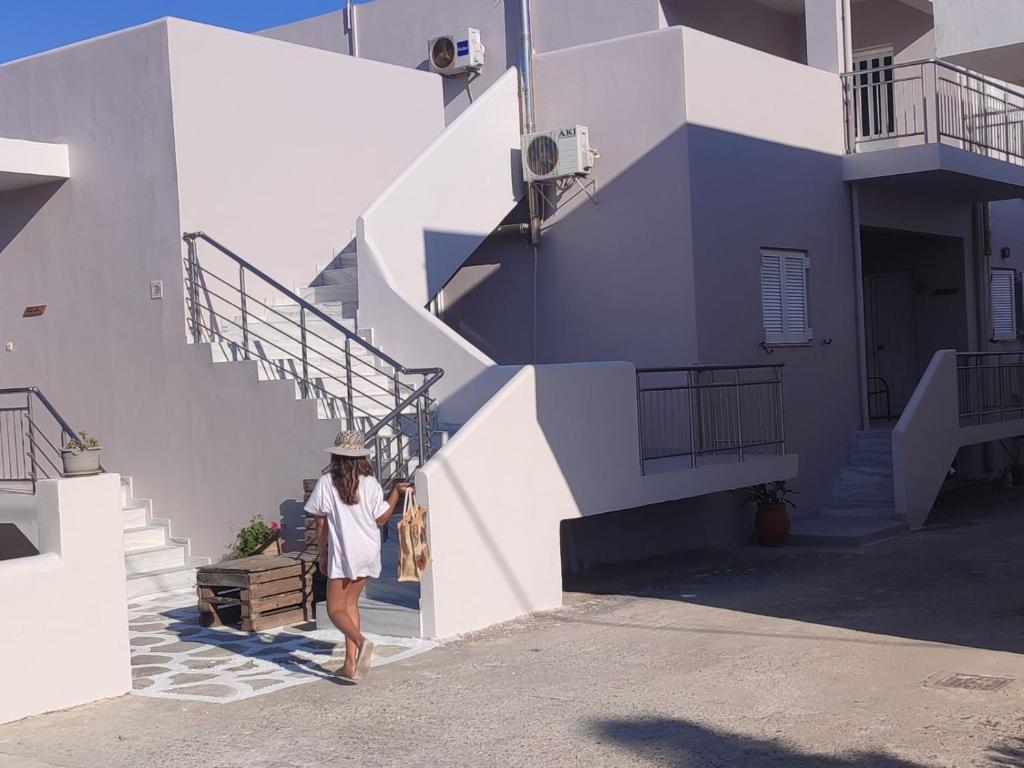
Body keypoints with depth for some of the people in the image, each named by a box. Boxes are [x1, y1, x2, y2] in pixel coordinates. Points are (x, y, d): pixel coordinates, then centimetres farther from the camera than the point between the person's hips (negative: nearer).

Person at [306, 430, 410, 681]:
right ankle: (351, 663, 13)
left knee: (336, 609, 2)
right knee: (350, 603, 17)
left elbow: (321, 525, -2)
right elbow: (381, 519, 3)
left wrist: (322, 555, 9)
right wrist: (396, 493, 14)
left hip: (342, 553, -4)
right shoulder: (370, 483, -2)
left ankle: (361, 641, -27)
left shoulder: (326, 483, -6)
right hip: (368, 552, 4)